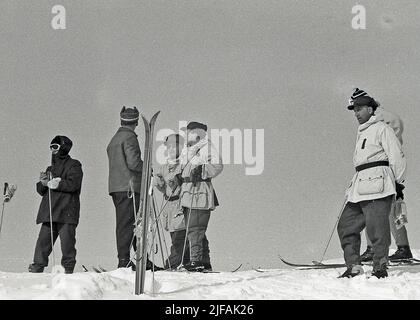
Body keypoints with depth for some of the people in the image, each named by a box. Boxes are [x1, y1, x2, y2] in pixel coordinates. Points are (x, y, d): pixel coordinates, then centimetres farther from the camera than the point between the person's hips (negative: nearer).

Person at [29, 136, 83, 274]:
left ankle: (68, 267, -2)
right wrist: (42, 183, 0)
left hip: (67, 211, -6)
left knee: (67, 240, -9)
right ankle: (38, 266, 3)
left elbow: (73, 183, -12)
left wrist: (58, 184, -21)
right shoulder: (50, 168, 25)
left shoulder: (73, 165, 4)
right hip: (49, 211, 6)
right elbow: (41, 191, 21)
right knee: (43, 239, 1)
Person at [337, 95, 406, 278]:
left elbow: (396, 156, -7)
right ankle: (354, 268, 7)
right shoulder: (362, 132, 25)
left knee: (377, 229, -10)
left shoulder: (381, 129, -2)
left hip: (378, 186, -9)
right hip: (360, 186, 9)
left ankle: (380, 268, -4)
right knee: (346, 226, 4)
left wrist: (398, 182, -9)